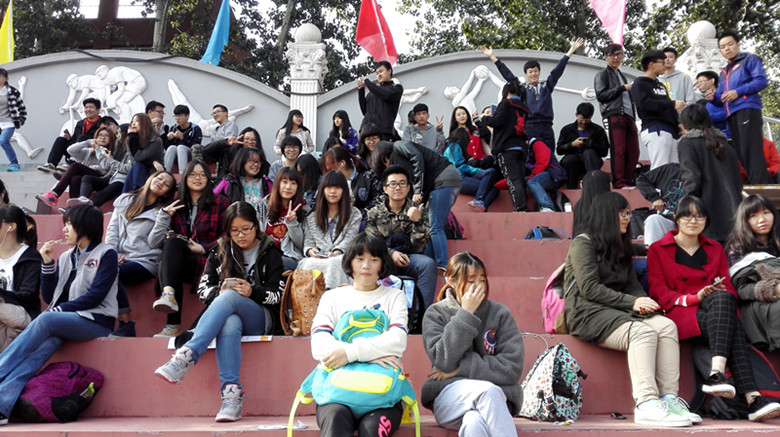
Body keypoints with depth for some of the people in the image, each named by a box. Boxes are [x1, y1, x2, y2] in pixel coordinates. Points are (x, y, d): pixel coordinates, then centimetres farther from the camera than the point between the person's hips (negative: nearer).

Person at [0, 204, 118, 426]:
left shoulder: (106, 255, 1)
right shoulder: (66, 257, 20)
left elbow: (96, 296, -10)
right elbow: (49, 297, 15)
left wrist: (59, 310, -15)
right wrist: (47, 263, 6)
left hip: (96, 322, -4)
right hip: (68, 321, 5)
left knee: (46, 319, -31)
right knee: (47, 343, -29)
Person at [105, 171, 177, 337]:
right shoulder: (124, 200, 21)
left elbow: (154, 242, -1)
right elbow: (112, 229, 14)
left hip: (145, 261, -3)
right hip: (120, 259, 3)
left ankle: (126, 325, -28)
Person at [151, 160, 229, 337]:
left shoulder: (220, 202, 13)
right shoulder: (176, 205, 23)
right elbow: (166, 234, 19)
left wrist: (203, 248, -9)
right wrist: (164, 214, 0)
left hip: (206, 261, -3)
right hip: (178, 262, 3)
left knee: (173, 243, -31)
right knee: (168, 254, -34)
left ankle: (169, 294, -51)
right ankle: (173, 324, -46)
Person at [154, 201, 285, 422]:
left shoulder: (270, 253, 8)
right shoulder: (220, 252, 16)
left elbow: (278, 295, 1)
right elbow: (202, 289, 11)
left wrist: (252, 292, -18)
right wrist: (219, 291, -12)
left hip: (261, 319, -2)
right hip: (227, 313, 2)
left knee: (230, 297, -36)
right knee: (229, 324, -39)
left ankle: (186, 355, -49)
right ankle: (231, 392, -50)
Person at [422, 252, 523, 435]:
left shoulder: (500, 313, 6)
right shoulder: (435, 314, 6)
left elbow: (513, 367, -3)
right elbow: (444, 362, -9)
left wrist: (461, 368, -8)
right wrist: (466, 315, -12)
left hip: (494, 397, 1)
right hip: (449, 397, -1)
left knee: (474, 423, -36)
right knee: (488, 390, -34)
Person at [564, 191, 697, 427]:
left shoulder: (621, 246, 24)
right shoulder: (583, 243, -2)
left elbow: (632, 284, 17)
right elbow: (589, 288, -12)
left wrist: (643, 301, -7)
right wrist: (631, 302, -16)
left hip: (617, 311, 7)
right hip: (587, 312, -7)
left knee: (667, 326, -20)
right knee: (642, 331, -33)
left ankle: (669, 398, -28)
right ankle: (646, 405, -40)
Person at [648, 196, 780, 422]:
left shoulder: (715, 249, 23)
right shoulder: (658, 249, 11)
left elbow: (728, 288, 15)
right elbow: (659, 293, 0)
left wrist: (720, 294, -11)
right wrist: (695, 298, -14)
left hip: (717, 308, 3)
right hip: (679, 315, -3)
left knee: (722, 298, -38)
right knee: (733, 327, -35)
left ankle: (716, 374, -52)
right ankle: (752, 397, -49)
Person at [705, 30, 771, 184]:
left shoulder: (750, 60, 7)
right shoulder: (724, 72, 27)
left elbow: (761, 80, -8)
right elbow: (722, 100, 26)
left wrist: (738, 92, -15)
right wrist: (714, 97, 3)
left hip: (747, 109, -8)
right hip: (732, 115, 8)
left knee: (750, 152, -18)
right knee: (741, 154, 2)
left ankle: (761, 186, -22)